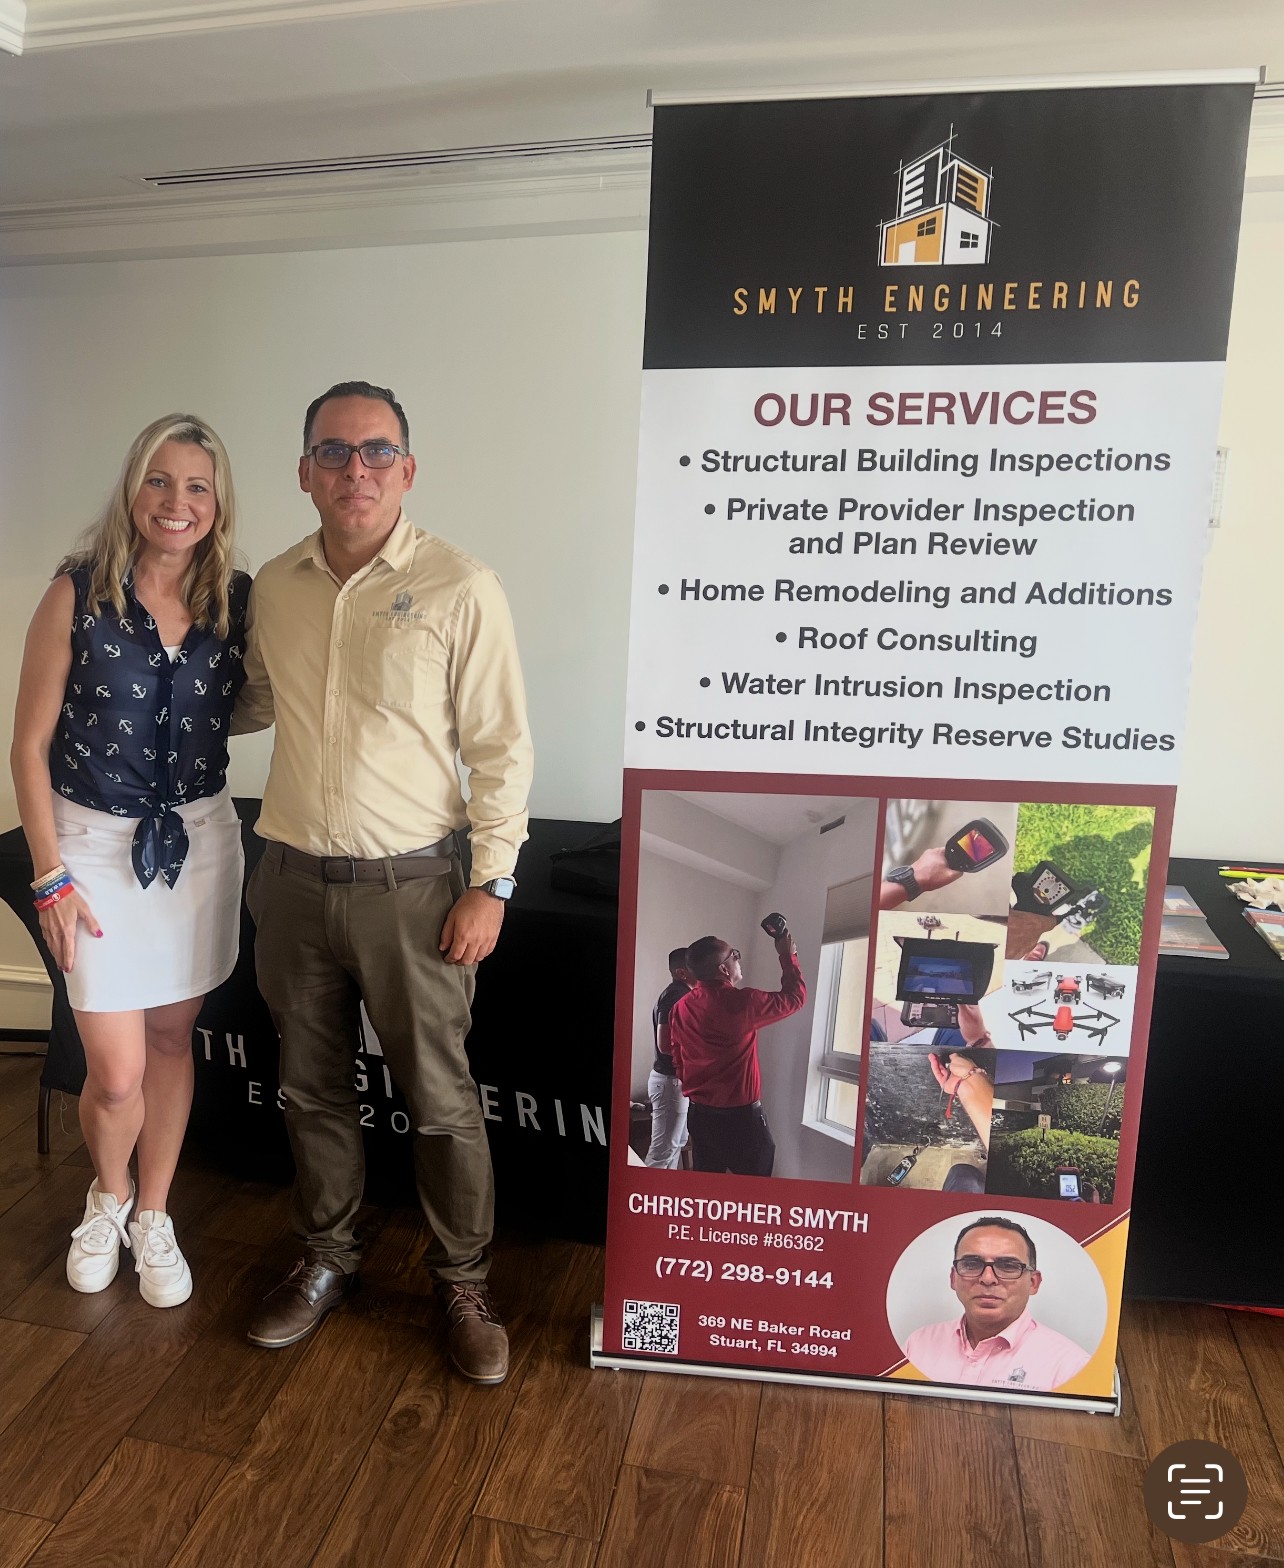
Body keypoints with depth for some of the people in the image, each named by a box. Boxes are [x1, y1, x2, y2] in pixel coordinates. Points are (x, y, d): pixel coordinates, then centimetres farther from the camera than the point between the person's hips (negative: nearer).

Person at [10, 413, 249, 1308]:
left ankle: (153, 1215, 36)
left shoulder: (237, 600, -2)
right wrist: (51, 875, -8)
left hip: (201, 840, 3)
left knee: (172, 1039, 14)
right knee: (117, 1071, 1)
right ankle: (108, 1196, 35)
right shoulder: (78, 595, -10)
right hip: (96, 842, -2)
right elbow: (31, 745, -6)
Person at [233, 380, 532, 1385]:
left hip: (409, 885, -5)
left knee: (440, 1096, 6)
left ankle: (464, 1283, 28)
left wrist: (491, 883, -11)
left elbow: (501, 747, -9)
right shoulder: (274, 588, 6)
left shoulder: (460, 588, -9)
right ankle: (328, 1257, 40)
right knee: (313, 1086, 18)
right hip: (293, 880, 5)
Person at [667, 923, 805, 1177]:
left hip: (699, 1113, 6)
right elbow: (794, 997, -5)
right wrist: (788, 956, 8)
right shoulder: (742, 1002, -20)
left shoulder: (681, 1007, -1)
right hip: (740, 1116, -6)